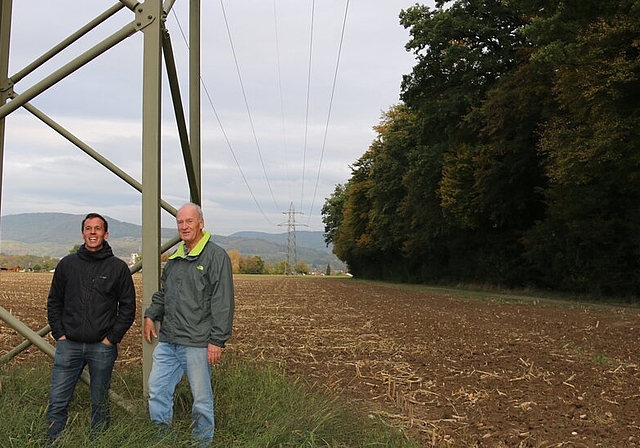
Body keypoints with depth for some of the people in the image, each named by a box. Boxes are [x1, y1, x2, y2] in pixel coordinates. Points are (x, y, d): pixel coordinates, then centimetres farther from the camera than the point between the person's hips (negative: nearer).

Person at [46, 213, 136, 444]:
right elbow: (54, 302, 13)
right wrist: (59, 333, 3)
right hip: (68, 345, 2)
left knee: (100, 404, 9)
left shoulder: (118, 267, 0)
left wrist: (112, 338, -5)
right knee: (57, 401, 2)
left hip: (102, 347, -1)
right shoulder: (68, 264, 6)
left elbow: (128, 308, 2)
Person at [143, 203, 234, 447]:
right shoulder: (176, 257, 15)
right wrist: (150, 315, 10)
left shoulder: (216, 256, -9)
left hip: (197, 343, -7)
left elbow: (223, 303, -14)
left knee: (202, 399, 5)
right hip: (167, 340, 7)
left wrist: (217, 340, -17)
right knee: (157, 390, 11)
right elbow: (163, 292, 26)